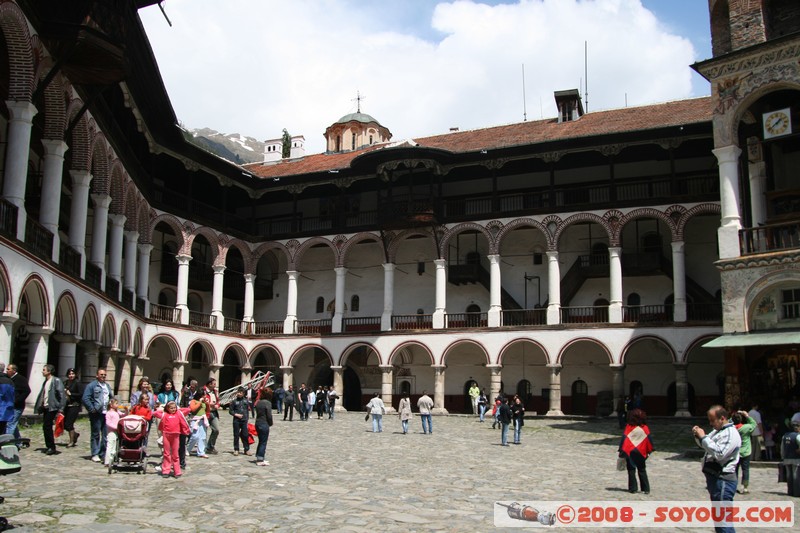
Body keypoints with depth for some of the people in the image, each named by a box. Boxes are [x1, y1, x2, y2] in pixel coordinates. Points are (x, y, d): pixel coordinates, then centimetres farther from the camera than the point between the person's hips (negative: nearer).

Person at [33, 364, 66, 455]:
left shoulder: (56, 381, -11)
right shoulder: (46, 382, 15)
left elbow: (62, 395, -15)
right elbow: (42, 395, 19)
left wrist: (60, 408, -19)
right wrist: (39, 406, 10)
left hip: (52, 407, -8)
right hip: (45, 407, 8)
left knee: (47, 427, -9)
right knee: (46, 427, 10)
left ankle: (51, 447, 0)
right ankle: (49, 446, 19)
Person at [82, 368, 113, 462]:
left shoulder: (108, 386, 19)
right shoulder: (92, 386, -3)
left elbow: (111, 397, 27)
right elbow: (85, 398, -10)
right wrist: (92, 409, -13)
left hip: (106, 413, 6)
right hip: (96, 414, -6)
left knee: (106, 435, 6)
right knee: (96, 435, -1)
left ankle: (104, 453, 15)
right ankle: (95, 454, 5)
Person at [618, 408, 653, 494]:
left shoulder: (629, 427, -10)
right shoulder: (645, 428, -4)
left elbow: (624, 439, -10)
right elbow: (649, 440, 0)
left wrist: (621, 451, -3)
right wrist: (649, 451, 12)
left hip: (630, 452, -2)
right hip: (641, 452, 2)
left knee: (631, 470, 6)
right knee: (642, 471, 12)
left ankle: (633, 488, 5)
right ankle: (646, 489, 10)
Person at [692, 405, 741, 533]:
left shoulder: (731, 433, -15)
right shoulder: (718, 431, 15)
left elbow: (719, 453, -28)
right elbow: (704, 445, 26)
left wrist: (703, 437, -21)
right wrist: (698, 436, 5)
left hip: (723, 480, -10)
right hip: (715, 478, 10)